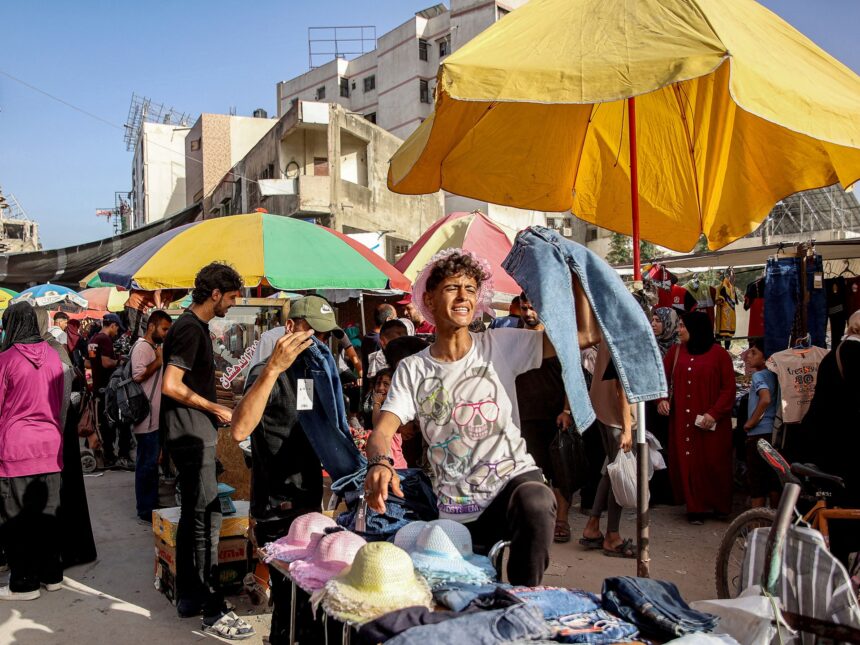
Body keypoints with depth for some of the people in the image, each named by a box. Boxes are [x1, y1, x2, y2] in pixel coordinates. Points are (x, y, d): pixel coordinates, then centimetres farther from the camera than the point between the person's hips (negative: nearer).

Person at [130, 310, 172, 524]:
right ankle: (145, 511, 3)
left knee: (152, 462, 16)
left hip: (156, 416, 10)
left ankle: (152, 505, 26)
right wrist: (159, 361, -21)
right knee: (147, 463, -4)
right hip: (146, 417, -10)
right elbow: (138, 375, -27)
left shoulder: (154, 347, 17)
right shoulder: (142, 347, -14)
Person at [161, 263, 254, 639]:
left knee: (192, 516, 15)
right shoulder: (191, 329, -15)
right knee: (207, 517, -9)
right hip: (192, 435, -11)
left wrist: (215, 408, 14)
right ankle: (213, 610, -4)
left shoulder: (194, 326, 16)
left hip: (194, 435, 11)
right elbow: (172, 386, -23)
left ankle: (188, 597, 24)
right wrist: (215, 409, -13)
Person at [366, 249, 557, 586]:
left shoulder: (500, 346, -1)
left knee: (535, 505, -35)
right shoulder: (412, 369, 2)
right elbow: (383, 429, -10)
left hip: (514, 477, -2)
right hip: (457, 513, 2)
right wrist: (379, 463, -33)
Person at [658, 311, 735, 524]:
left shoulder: (719, 354, -3)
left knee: (712, 463, 2)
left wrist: (714, 413, -15)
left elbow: (728, 388, -5)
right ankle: (696, 508, 14)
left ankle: (719, 506, 21)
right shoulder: (675, 352, 8)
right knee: (686, 463, 2)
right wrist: (662, 399, -11)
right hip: (682, 420, 3)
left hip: (711, 423, -3)